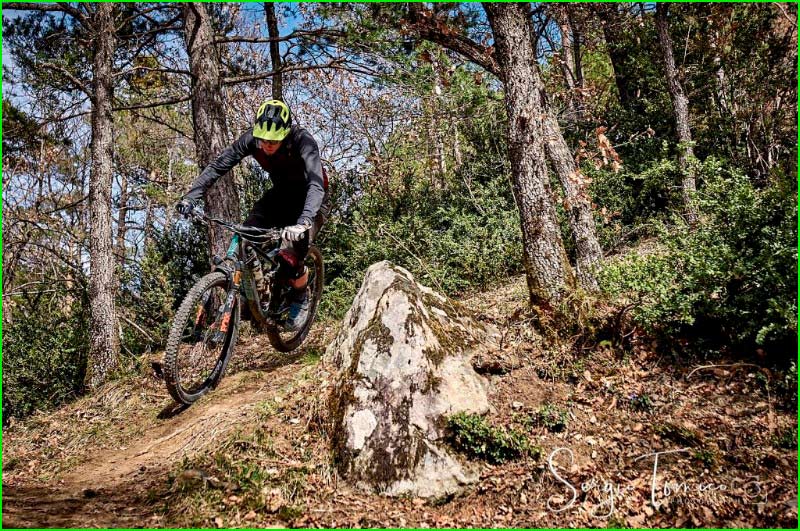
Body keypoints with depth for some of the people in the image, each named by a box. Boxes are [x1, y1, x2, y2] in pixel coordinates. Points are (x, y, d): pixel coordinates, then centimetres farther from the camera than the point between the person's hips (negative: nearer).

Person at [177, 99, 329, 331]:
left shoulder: (302, 141, -33)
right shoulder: (251, 139, -20)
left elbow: (316, 185, -45)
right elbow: (217, 166, -17)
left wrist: (303, 222, -61)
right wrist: (191, 196, -30)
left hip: (309, 200, -5)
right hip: (281, 194, 5)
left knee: (289, 256, -24)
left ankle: (301, 297, 7)